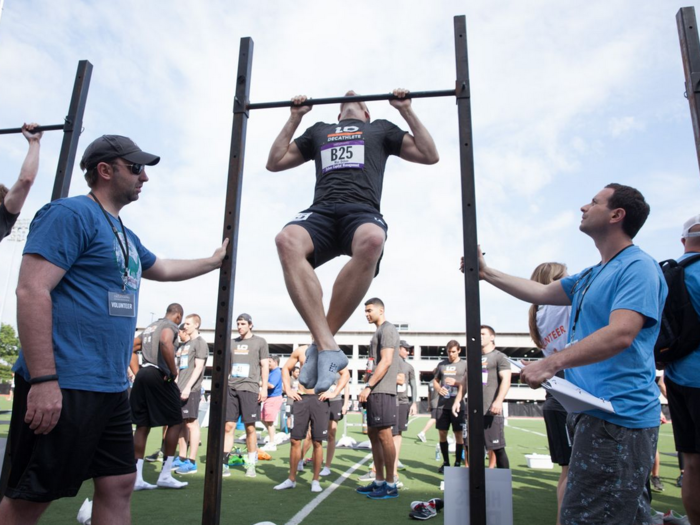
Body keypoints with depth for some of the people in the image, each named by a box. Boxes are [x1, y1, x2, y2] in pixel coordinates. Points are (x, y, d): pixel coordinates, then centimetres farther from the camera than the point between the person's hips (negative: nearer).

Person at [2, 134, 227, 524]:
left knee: (119, 485, 13)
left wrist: (216, 260, 41)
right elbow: (32, 291, -19)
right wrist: (44, 380, -23)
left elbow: (164, 269, 35)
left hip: (112, 388, 9)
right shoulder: (71, 213, -10)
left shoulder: (125, 235, 17)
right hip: (64, 386, -9)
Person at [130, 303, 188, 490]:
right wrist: (173, 371, -18)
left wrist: (137, 372, 21)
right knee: (175, 422, 5)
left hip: (142, 375, 8)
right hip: (158, 376, -8)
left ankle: (137, 477, 12)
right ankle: (165, 475, 7)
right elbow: (165, 342, -26)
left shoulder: (150, 327, 23)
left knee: (142, 426, 11)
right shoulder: (170, 326, -3)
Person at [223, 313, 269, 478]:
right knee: (228, 426, 1)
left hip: (250, 387, -3)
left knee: (250, 427, -1)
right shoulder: (232, 343, 17)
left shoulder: (260, 342, 6)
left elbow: (265, 366, 3)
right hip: (231, 387, 4)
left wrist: (264, 387, -5)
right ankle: (224, 464, 6)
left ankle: (251, 464, 9)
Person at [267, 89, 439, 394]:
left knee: (372, 241, -42)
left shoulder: (380, 129, 32)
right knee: (287, 240, -37)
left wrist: (407, 110, 24)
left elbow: (430, 155, 24)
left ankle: (320, 344, -30)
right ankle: (328, 346, -36)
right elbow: (275, 162, 35)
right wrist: (295, 118, 34)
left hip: (362, 211, -1)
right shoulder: (319, 130, 36)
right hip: (321, 212, 2)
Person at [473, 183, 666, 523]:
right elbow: (541, 292, 23)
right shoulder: (592, 276, 16)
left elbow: (620, 334, -26)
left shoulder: (637, 267, -13)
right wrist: (487, 273, 25)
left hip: (617, 415, -10)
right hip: (592, 409, 10)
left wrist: (551, 364, -31)